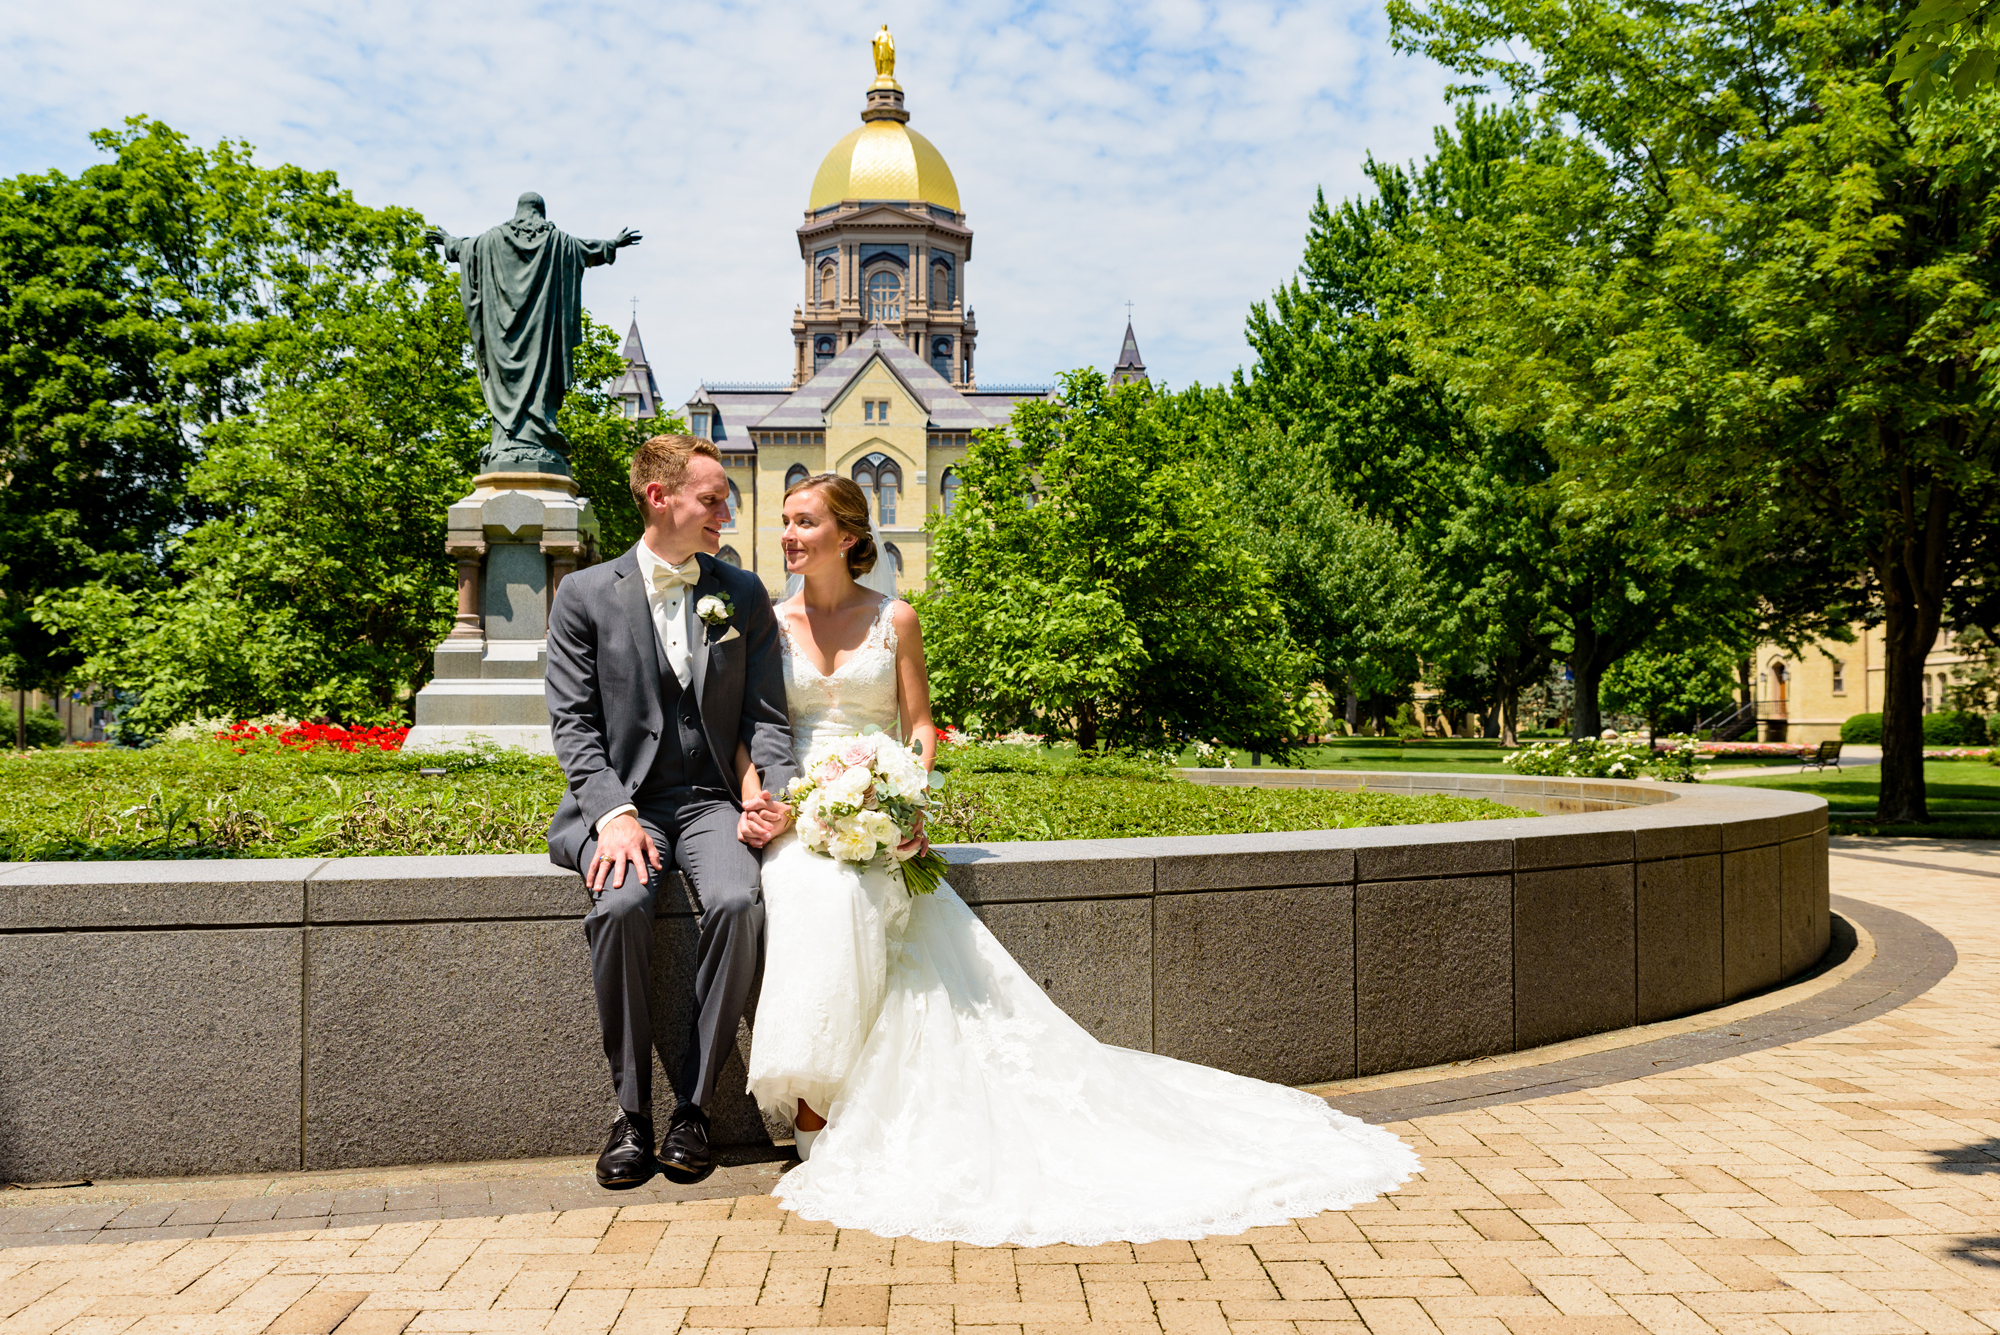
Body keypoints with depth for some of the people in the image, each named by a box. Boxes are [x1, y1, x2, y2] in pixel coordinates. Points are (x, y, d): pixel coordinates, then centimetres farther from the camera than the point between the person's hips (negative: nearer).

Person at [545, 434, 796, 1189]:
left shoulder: (744, 595, 11)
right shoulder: (584, 595, 4)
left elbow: (767, 716, 8)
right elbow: (572, 723, -2)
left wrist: (773, 799, -10)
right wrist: (614, 815, -17)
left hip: (713, 799, 1)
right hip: (621, 798, -1)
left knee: (738, 901, -30)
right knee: (620, 905, -32)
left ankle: (693, 1104, -14)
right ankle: (632, 1109, -14)